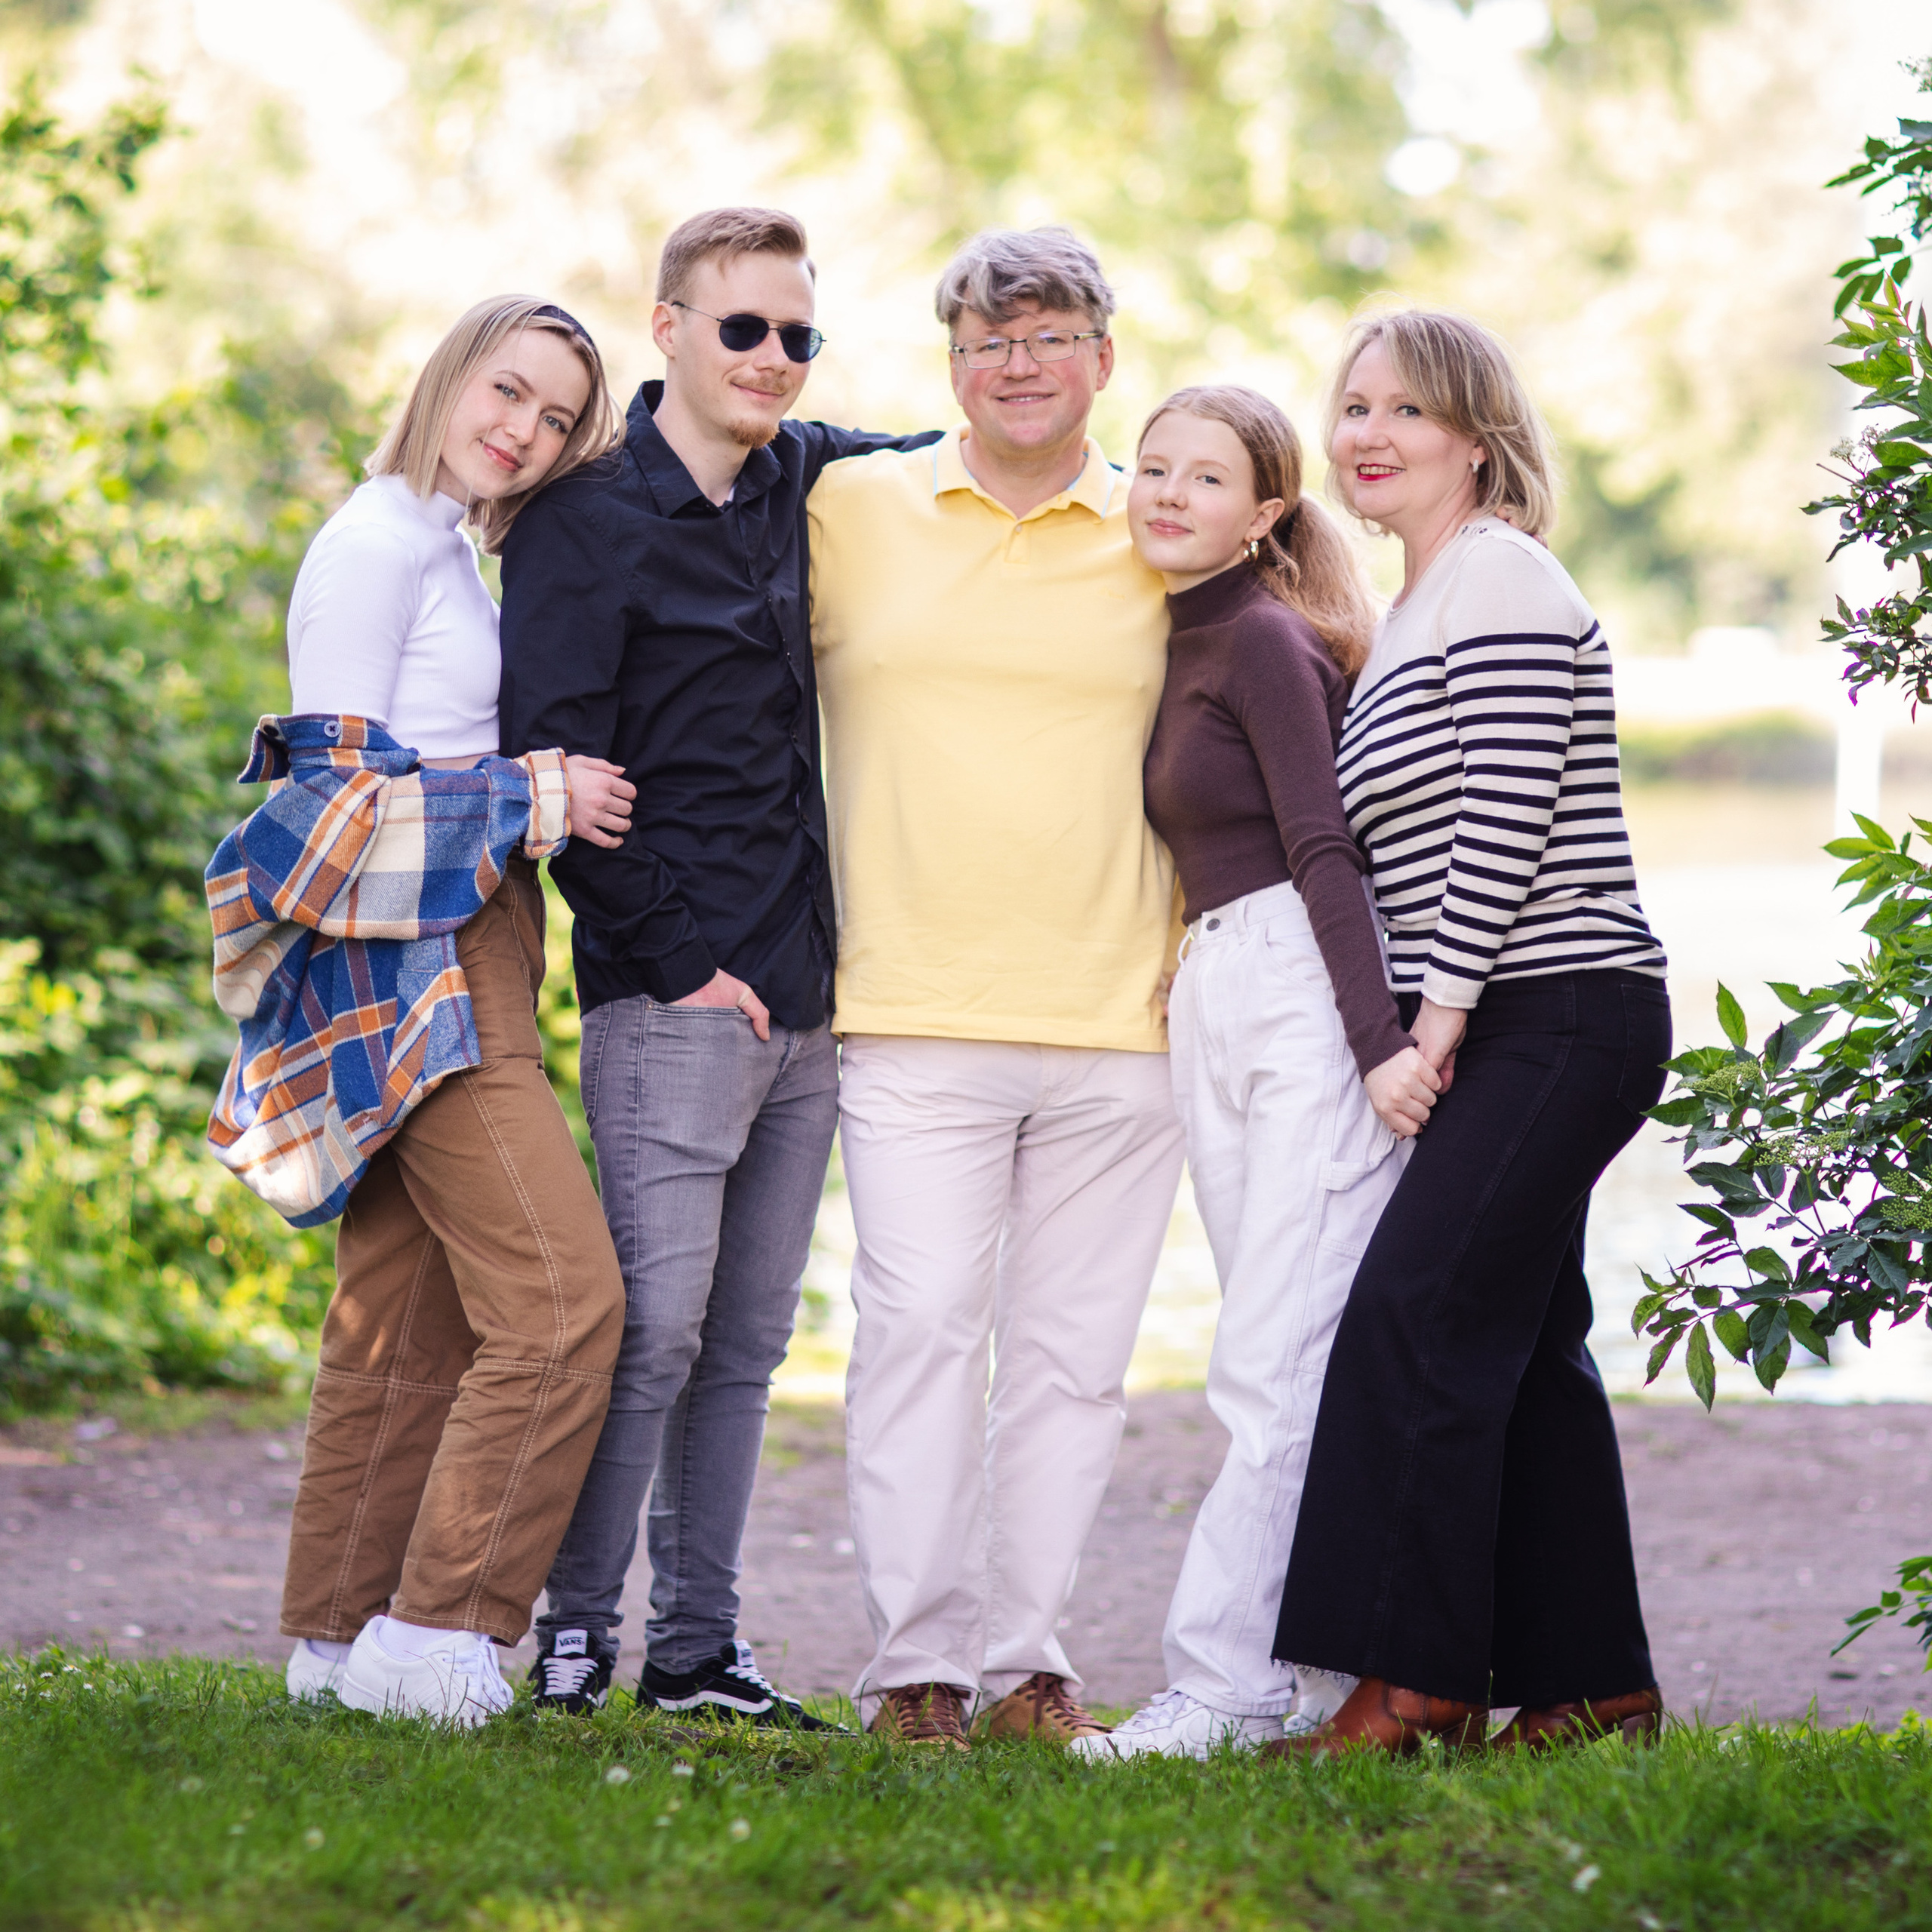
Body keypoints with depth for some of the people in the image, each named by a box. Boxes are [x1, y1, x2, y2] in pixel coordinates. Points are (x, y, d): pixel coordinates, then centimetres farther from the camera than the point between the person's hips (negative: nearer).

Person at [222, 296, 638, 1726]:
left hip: (463, 976, 10)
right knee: (560, 1298, -15)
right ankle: (433, 1629, -12)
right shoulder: (374, 546, -9)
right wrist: (536, 803, -11)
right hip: (414, 973, -10)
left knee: (410, 1325, 10)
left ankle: (340, 1634, 14)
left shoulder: (451, 556, 19)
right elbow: (340, 791, -14)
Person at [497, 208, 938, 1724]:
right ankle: (576, 1628, 2)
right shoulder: (587, 522, -5)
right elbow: (554, 769, -9)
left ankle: (699, 1644, 14)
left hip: (809, 994, 6)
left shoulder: (806, 482, 13)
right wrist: (673, 958, -12)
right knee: (656, 1324, -9)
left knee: (746, 1342, 8)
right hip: (674, 999, -6)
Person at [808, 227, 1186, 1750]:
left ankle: (1030, 1655, 11)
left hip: (1118, 1022, 1)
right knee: (920, 1325, -9)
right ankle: (917, 1657, -3)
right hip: (915, 1011, -1)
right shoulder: (848, 512, 8)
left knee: (1073, 1349, 3)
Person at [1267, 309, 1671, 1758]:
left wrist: (1438, 1016, -17)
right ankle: (1591, 1681, 13)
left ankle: (1411, 1680, -15)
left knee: (1416, 1311, -15)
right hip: (1508, 1036, 10)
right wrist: (1428, 1025, 15)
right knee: (1522, 1341, 9)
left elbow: (1509, 818, -18)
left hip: (1557, 1020, -10)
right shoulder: (1418, 607, 21)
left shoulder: (1498, 577, -9)